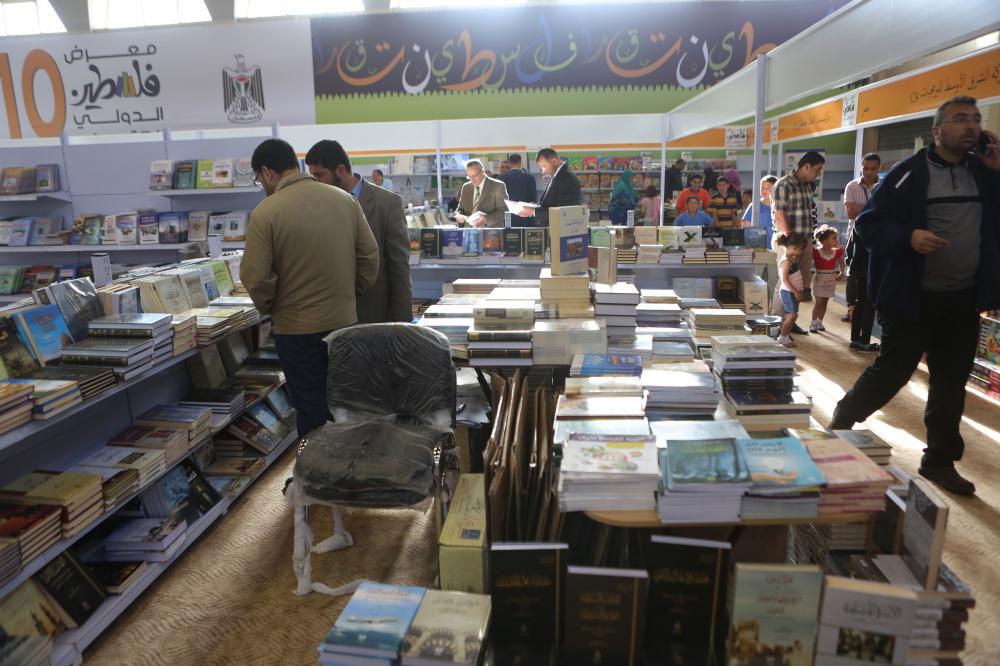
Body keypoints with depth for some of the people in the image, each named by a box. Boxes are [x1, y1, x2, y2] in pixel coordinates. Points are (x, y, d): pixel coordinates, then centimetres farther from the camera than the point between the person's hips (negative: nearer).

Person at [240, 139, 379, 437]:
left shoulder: (265, 212, -13)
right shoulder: (345, 199, -1)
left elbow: (255, 276, -14)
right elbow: (370, 256, 0)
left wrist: (268, 308, 5)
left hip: (297, 327, -4)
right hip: (344, 320, 4)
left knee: (313, 410, 9)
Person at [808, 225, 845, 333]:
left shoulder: (837, 252, 0)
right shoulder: (816, 252, -14)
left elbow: (841, 262, 16)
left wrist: (841, 272, 5)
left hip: (831, 279, 4)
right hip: (819, 278, -4)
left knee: (824, 302, 10)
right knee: (818, 302, -3)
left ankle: (819, 322, 21)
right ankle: (813, 323, 6)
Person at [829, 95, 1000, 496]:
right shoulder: (909, 173, -7)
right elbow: (868, 223, -9)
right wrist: (908, 237, -26)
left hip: (964, 299, 5)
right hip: (913, 298, -5)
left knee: (951, 383, 12)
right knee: (890, 372, 2)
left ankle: (940, 461, 25)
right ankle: (840, 425, 25)